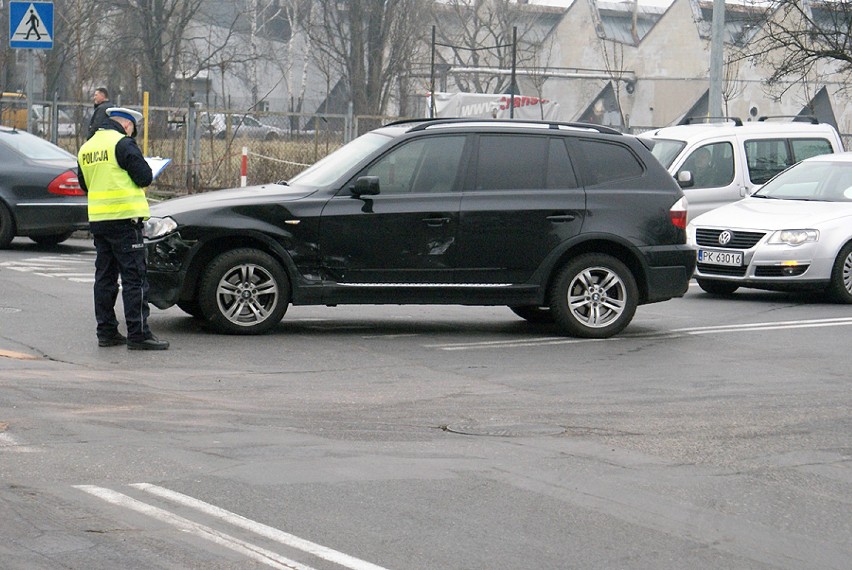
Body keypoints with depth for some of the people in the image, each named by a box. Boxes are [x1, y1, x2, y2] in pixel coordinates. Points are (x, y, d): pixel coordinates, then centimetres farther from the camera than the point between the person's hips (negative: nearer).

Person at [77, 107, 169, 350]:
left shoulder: (86, 147, 14)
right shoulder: (123, 143, -11)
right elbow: (144, 177, -13)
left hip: (97, 219, 8)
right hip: (124, 218, -8)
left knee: (105, 275, 12)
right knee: (134, 276, -5)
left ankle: (106, 331, 14)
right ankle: (138, 334, -7)